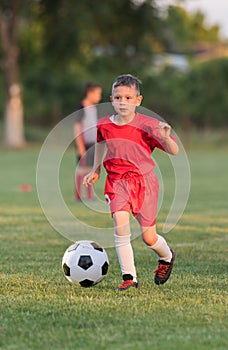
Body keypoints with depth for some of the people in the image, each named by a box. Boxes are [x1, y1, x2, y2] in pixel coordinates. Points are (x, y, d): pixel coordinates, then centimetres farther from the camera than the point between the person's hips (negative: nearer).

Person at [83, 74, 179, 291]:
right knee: (120, 224, -20)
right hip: (117, 181, 2)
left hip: (144, 180, -2)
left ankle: (166, 258, 38)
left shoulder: (147, 125, -11)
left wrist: (165, 137, -29)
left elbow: (174, 151, -9)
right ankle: (129, 278, -12)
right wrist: (95, 170, 28)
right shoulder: (104, 125, 0)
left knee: (148, 238, 2)